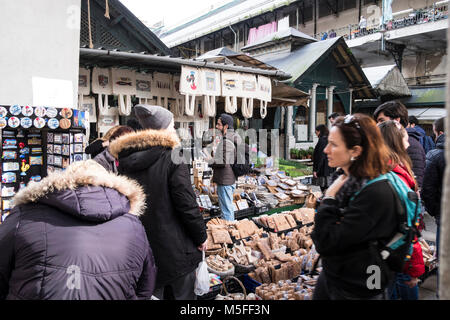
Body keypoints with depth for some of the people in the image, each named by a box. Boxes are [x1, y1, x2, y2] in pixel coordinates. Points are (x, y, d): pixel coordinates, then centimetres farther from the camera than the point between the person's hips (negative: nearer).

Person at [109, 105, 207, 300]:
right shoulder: (172, 158, -17)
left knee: (152, 293, 21)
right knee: (182, 294, 11)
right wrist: (201, 236, -5)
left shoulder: (125, 161, 3)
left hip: (139, 247, 6)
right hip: (174, 247, -6)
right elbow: (187, 205, -17)